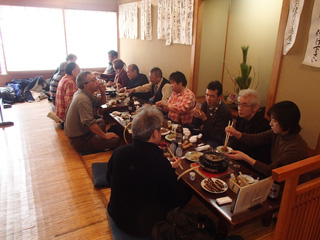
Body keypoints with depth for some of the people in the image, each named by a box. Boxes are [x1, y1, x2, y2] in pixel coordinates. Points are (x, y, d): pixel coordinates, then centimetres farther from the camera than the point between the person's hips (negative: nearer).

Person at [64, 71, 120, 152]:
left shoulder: (87, 94, 4)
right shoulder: (83, 99, -26)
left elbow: (101, 103, 17)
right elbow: (89, 123, -32)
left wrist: (103, 93, -4)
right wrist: (104, 135, -21)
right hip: (79, 140, -10)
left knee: (101, 122, 32)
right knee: (115, 140, -19)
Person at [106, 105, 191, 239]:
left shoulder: (118, 153, -15)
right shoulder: (161, 164, -31)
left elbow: (109, 179, 5)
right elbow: (180, 200, -18)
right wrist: (171, 171, -3)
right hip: (145, 228, -5)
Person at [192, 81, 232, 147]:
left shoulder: (225, 111, -22)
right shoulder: (206, 104, -2)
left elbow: (217, 135, -21)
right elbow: (197, 125, 6)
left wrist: (204, 119, -25)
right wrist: (197, 116, -17)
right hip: (205, 135, 5)